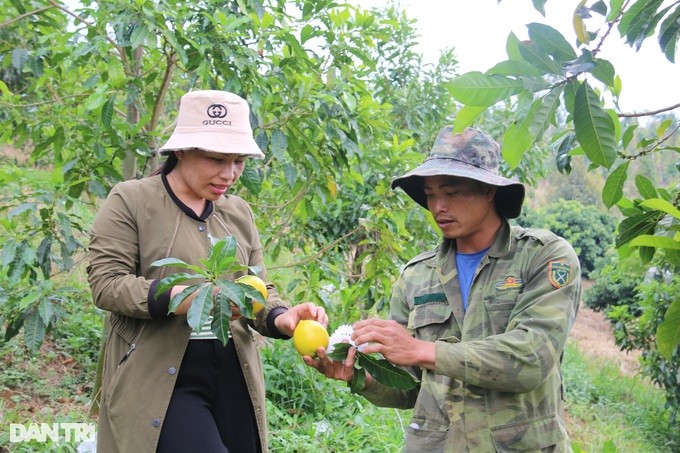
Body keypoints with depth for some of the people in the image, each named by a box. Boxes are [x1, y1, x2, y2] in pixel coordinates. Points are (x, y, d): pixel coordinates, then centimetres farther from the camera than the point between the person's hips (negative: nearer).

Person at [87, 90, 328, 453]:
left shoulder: (239, 213, 13)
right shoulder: (130, 201, -3)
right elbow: (105, 283, -11)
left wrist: (281, 317, -12)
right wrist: (184, 297, -27)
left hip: (235, 378, 6)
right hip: (159, 379, -5)